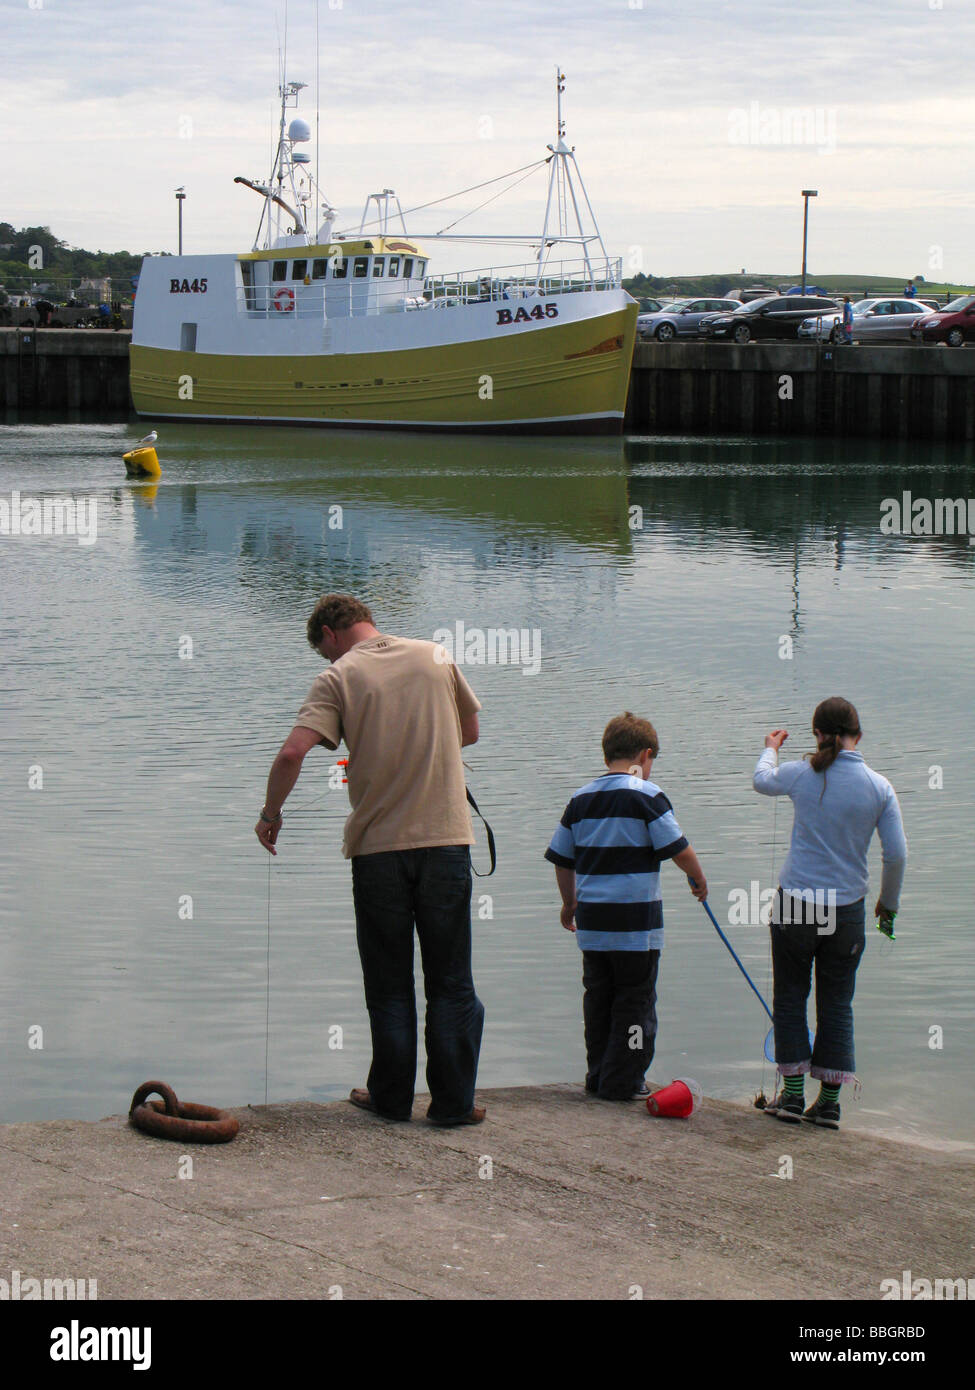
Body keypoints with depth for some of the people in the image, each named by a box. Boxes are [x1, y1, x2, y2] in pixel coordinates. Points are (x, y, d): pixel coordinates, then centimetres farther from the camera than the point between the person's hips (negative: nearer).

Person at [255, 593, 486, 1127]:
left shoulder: (338, 678, -3)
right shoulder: (434, 657, 6)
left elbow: (292, 752, -15)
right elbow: (469, 731, 19)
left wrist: (271, 813, 1)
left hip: (378, 845, -2)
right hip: (446, 838, 2)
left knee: (388, 983, 11)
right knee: (450, 980, 8)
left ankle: (392, 1097, 18)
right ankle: (452, 1099, 9)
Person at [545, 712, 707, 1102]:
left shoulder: (581, 798, 9)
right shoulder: (646, 795, -8)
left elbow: (562, 859, 14)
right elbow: (679, 849, -10)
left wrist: (570, 902, 28)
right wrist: (698, 879, 9)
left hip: (592, 922, 5)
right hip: (636, 922, -5)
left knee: (598, 999, 15)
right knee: (635, 1003, 3)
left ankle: (598, 1076, 19)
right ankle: (623, 1081, 3)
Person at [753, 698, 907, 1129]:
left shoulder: (802, 774, -6)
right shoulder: (879, 786, -5)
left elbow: (762, 780, 18)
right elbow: (897, 854, -5)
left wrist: (770, 748, 39)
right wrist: (888, 903, 12)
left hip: (795, 903, -1)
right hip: (846, 911, 1)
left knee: (790, 997, 10)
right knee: (837, 1004, 10)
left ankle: (793, 1094, 9)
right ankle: (829, 1101, 9)